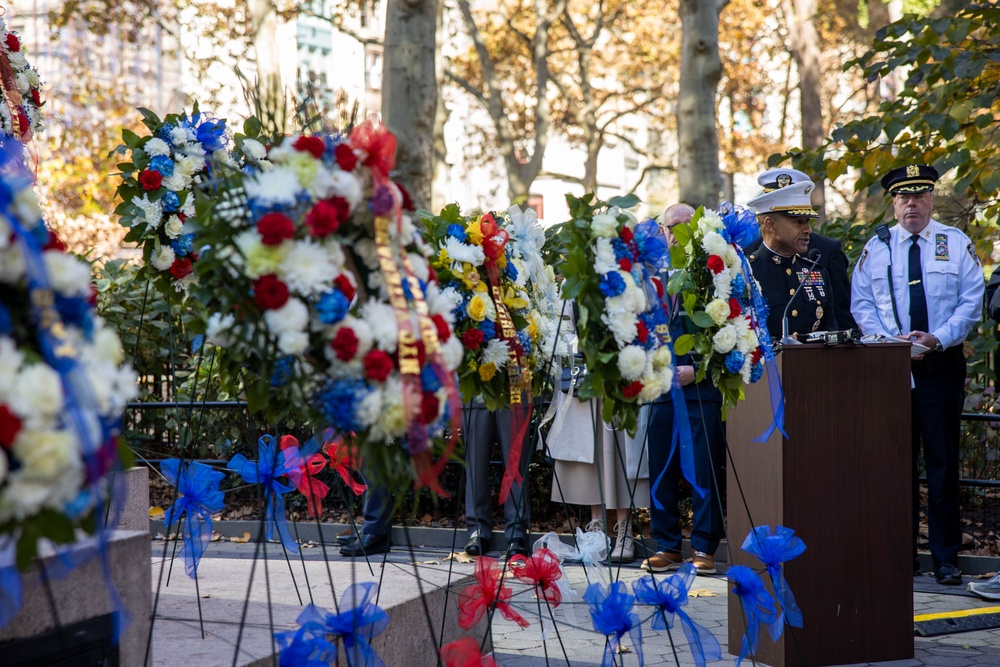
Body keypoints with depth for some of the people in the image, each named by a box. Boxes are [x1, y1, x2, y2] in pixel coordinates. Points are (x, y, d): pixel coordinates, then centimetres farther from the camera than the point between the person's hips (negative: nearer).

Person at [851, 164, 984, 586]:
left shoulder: (957, 244, 6)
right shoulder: (875, 249, 8)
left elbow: (972, 301, 1)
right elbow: (861, 305, 5)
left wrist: (937, 338, -13)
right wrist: (889, 341, -11)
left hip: (943, 363, -1)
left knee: (942, 461, -2)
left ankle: (946, 558, 4)